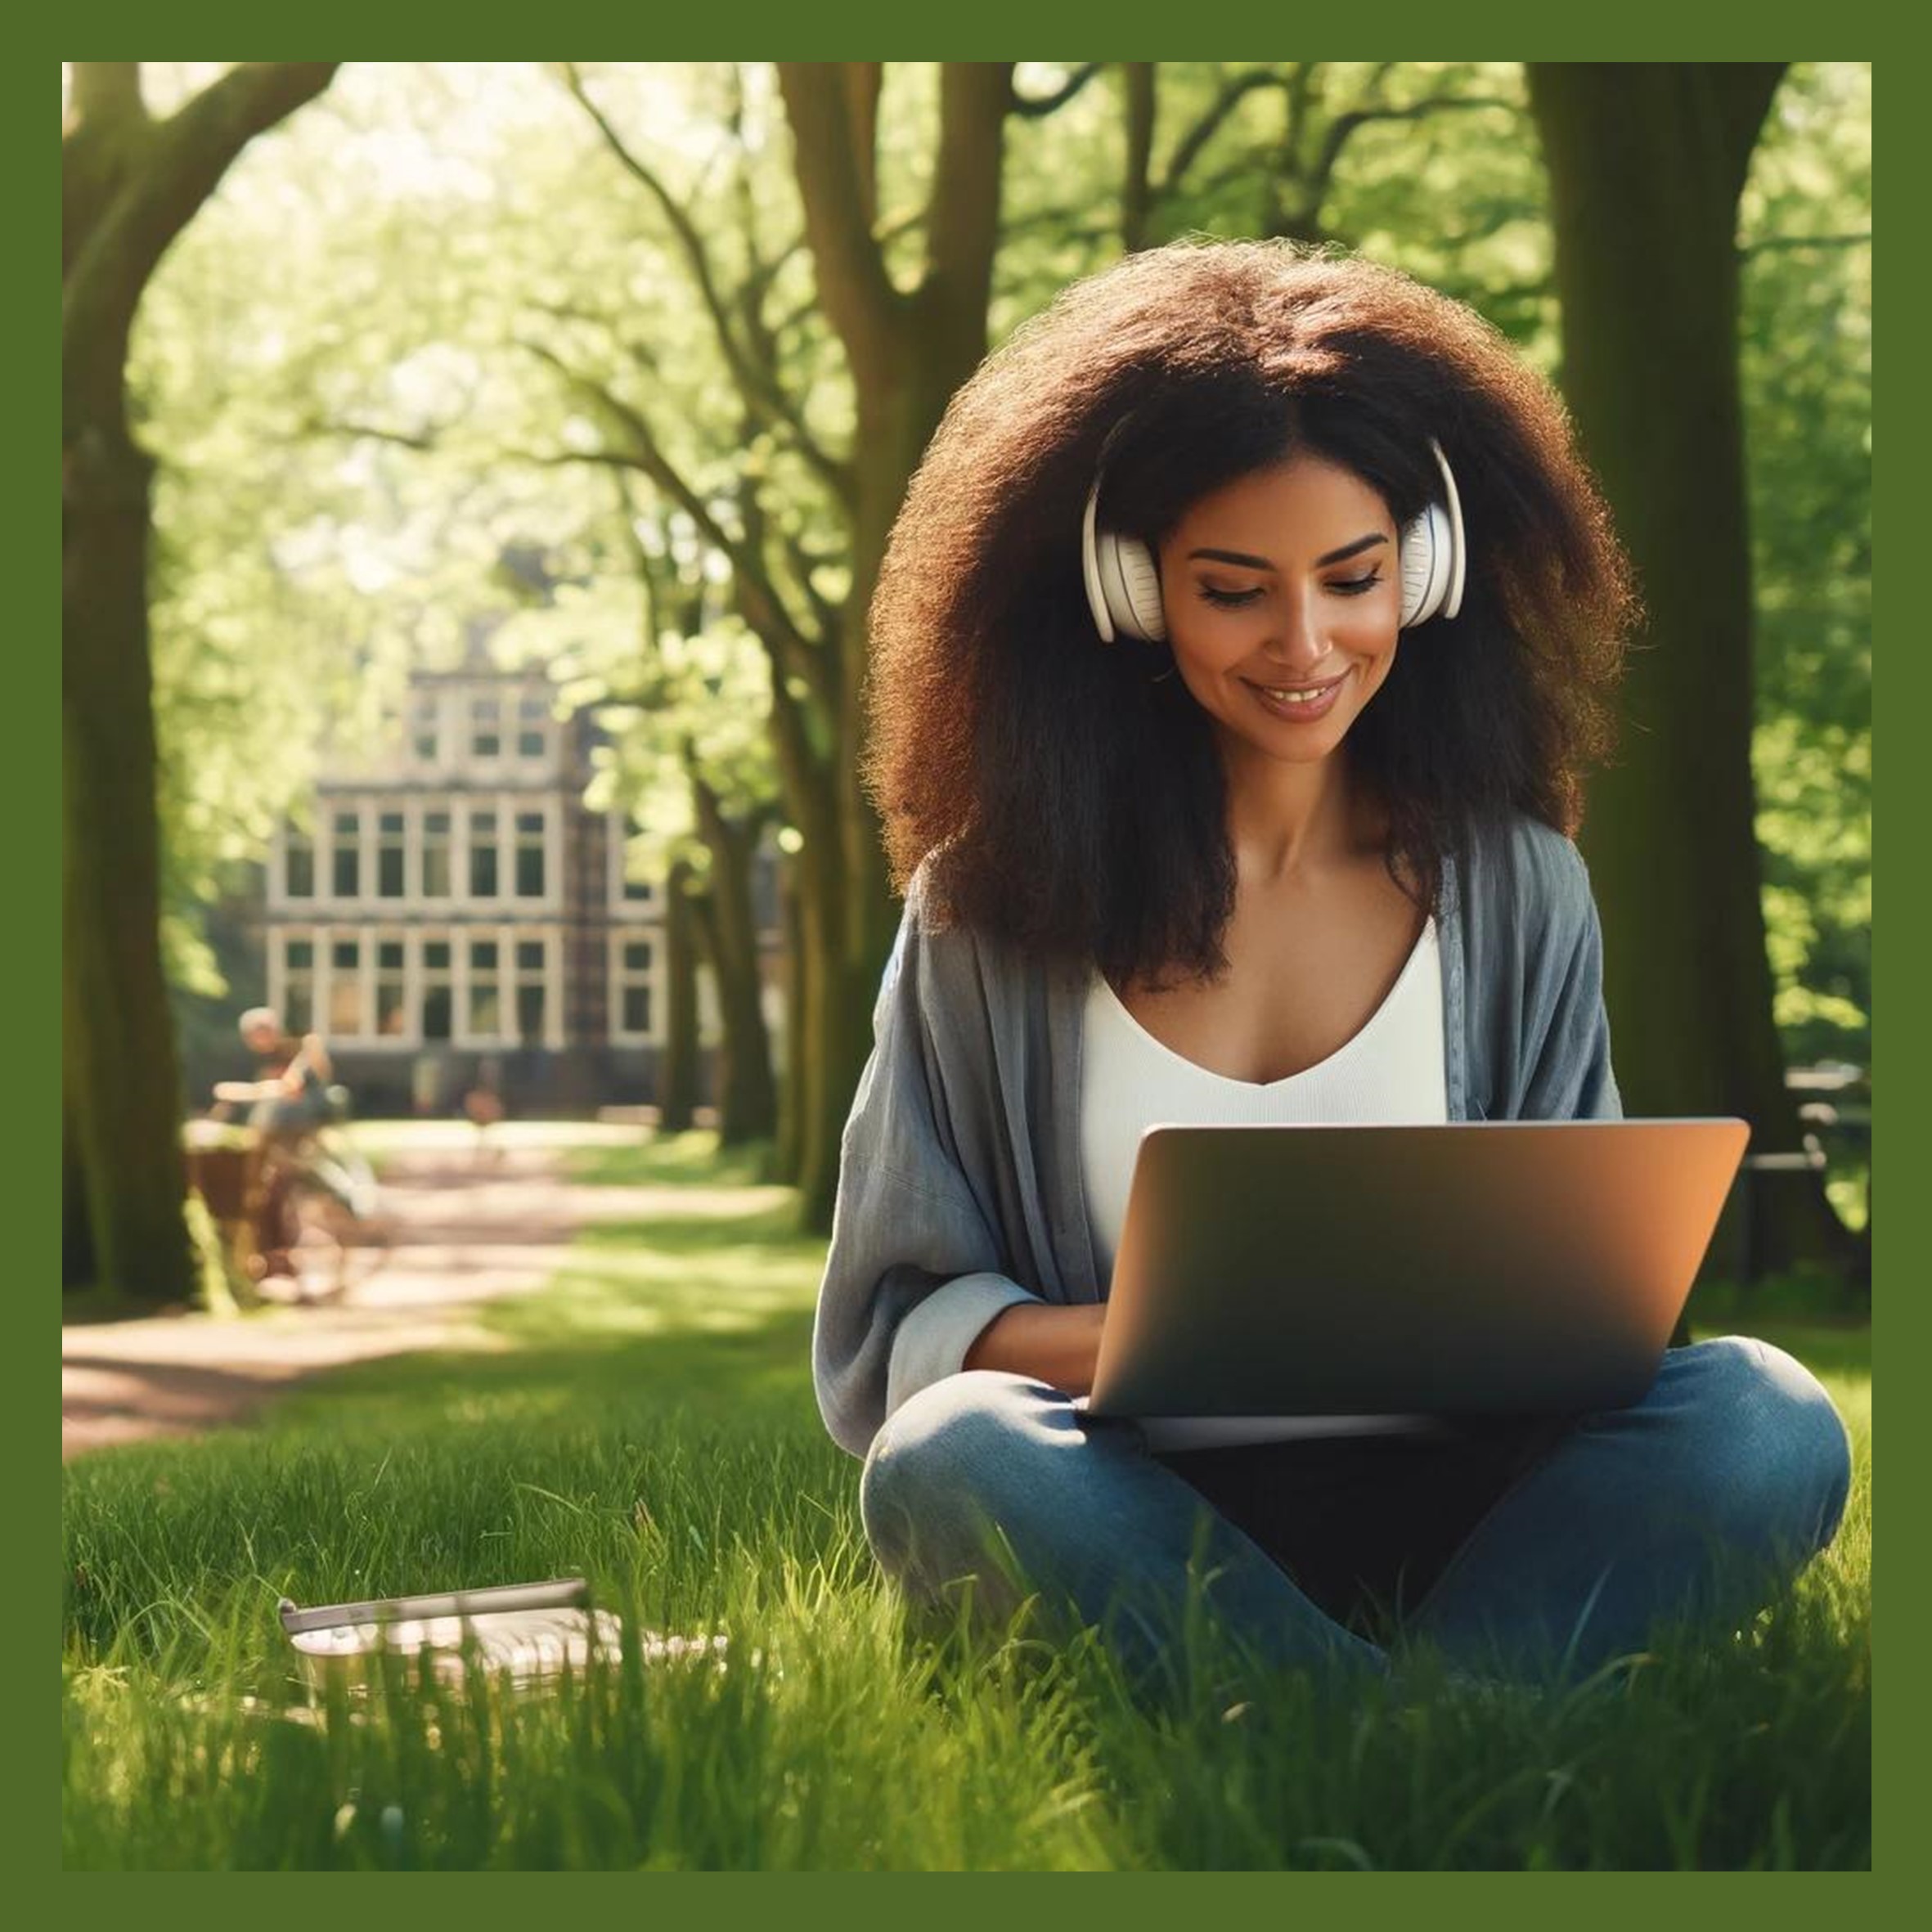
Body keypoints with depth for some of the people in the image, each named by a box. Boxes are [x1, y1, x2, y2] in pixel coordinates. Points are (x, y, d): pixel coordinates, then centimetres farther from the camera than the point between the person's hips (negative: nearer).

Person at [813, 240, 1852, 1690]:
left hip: (1438, 1513, 1)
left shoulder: (1513, 884, 8)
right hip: (1132, 1532, -1)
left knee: (1765, 1425, -27)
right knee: (952, 1459, -35)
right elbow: (897, 1323, 2)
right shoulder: (995, 899, 3)